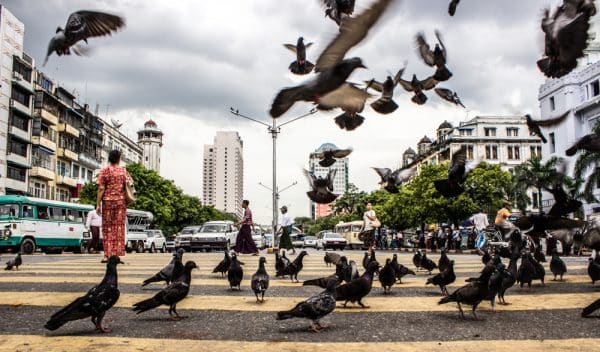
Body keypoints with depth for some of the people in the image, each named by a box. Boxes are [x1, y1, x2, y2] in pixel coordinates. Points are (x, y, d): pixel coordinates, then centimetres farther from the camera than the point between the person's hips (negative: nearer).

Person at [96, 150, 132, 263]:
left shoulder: (105, 170, -1)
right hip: (121, 201, 1)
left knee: (107, 228, 5)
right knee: (119, 227, 4)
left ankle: (107, 255, 2)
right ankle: (117, 254, 4)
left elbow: (101, 189, -5)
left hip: (108, 201, -1)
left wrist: (98, 204, -3)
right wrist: (127, 201, 12)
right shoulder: (123, 171, 5)